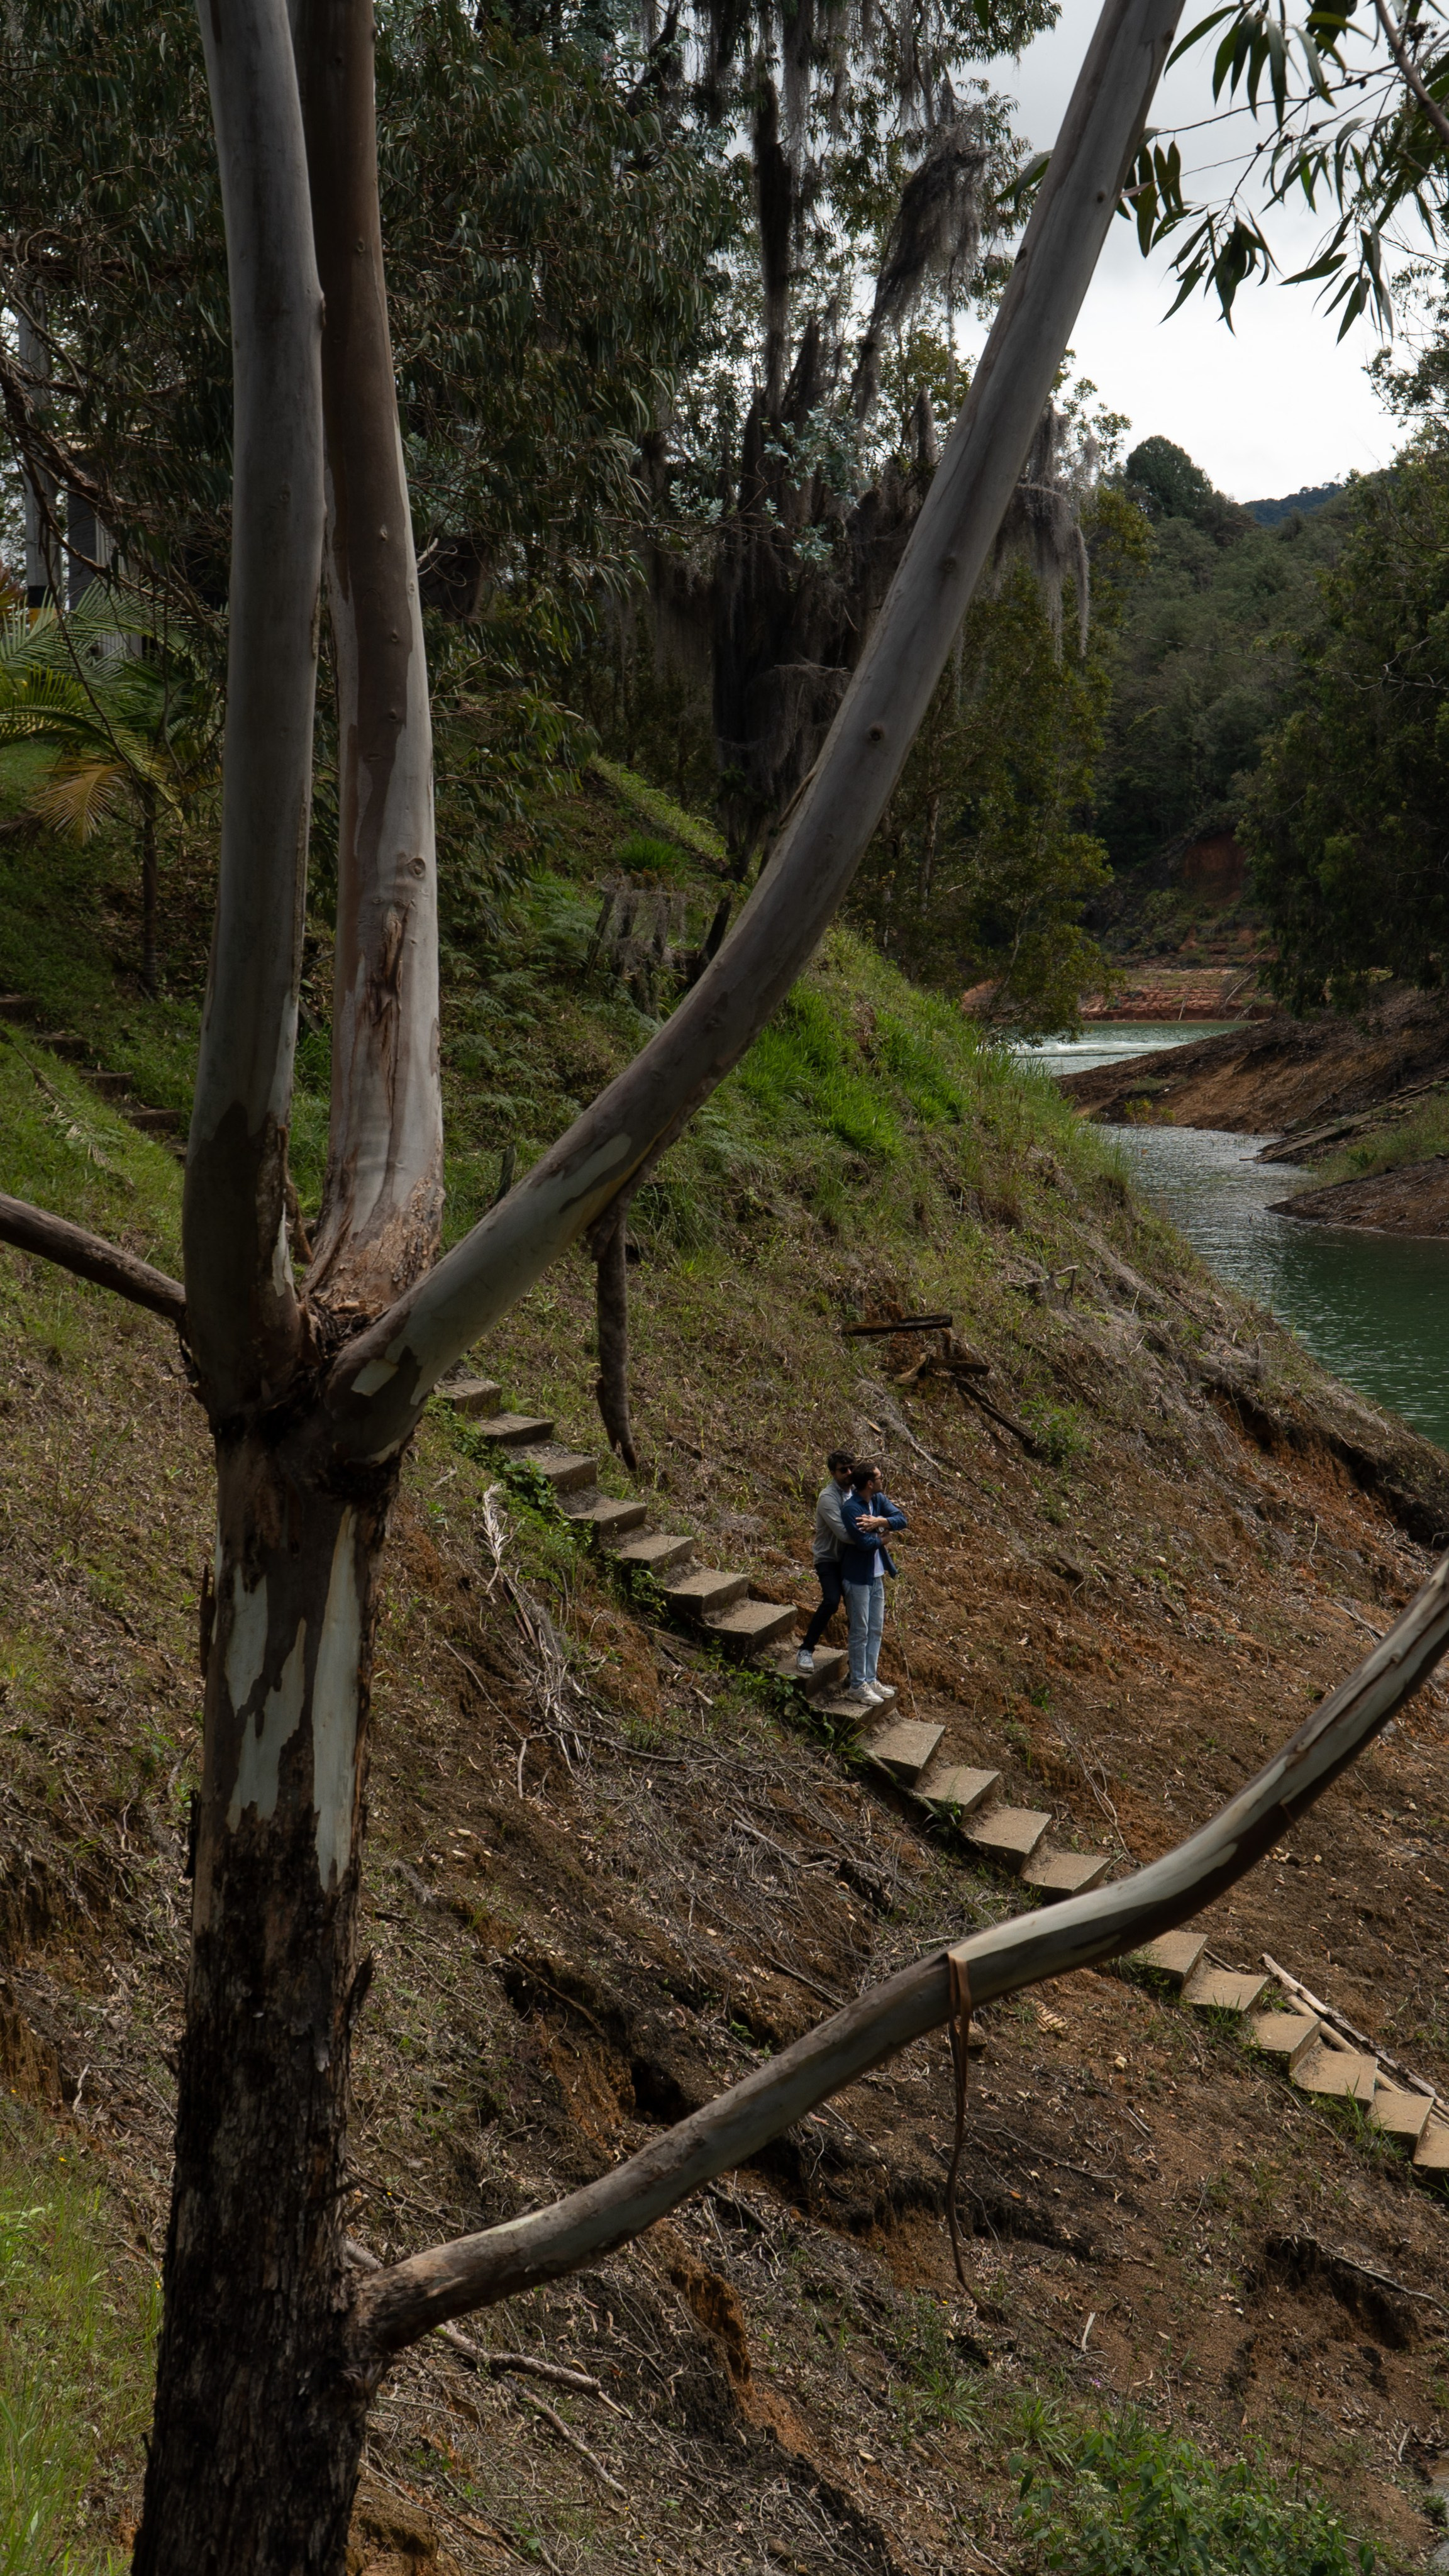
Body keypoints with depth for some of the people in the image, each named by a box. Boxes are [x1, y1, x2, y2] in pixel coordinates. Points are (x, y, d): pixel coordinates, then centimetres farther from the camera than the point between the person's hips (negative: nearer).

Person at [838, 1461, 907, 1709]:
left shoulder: (879, 1500, 3)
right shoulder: (850, 1508, -22)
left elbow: (901, 1519, -8)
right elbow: (864, 1542, -28)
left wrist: (879, 1522, -24)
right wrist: (881, 1539, -8)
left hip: (876, 1575, 8)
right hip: (858, 1577, -8)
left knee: (876, 1630, 13)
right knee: (860, 1632, -1)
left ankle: (869, 1680, 23)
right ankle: (857, 1686, 8)